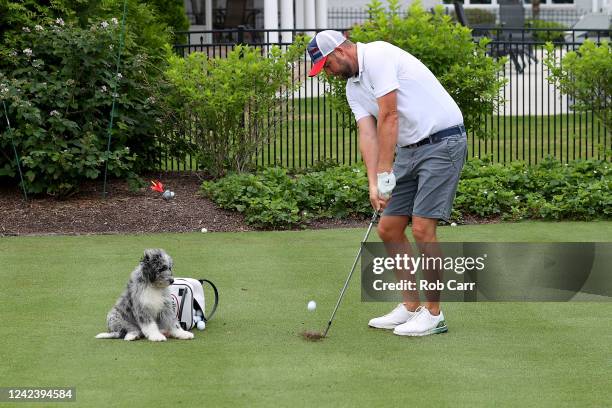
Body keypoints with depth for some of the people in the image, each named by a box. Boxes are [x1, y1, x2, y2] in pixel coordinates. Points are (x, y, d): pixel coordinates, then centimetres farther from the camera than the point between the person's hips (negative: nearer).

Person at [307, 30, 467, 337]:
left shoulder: (378, 56, -15)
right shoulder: (353, 88, 13)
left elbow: (388, 118, -20)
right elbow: (367, 133, 3)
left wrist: (385, 173, -20)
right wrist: (373, 184, -11)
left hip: (442, 142, -9)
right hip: (409, 149, 10)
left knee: (422, 228, -13)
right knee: (388, 228, 7)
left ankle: (433, 313, -2)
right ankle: (411, 306, 16)